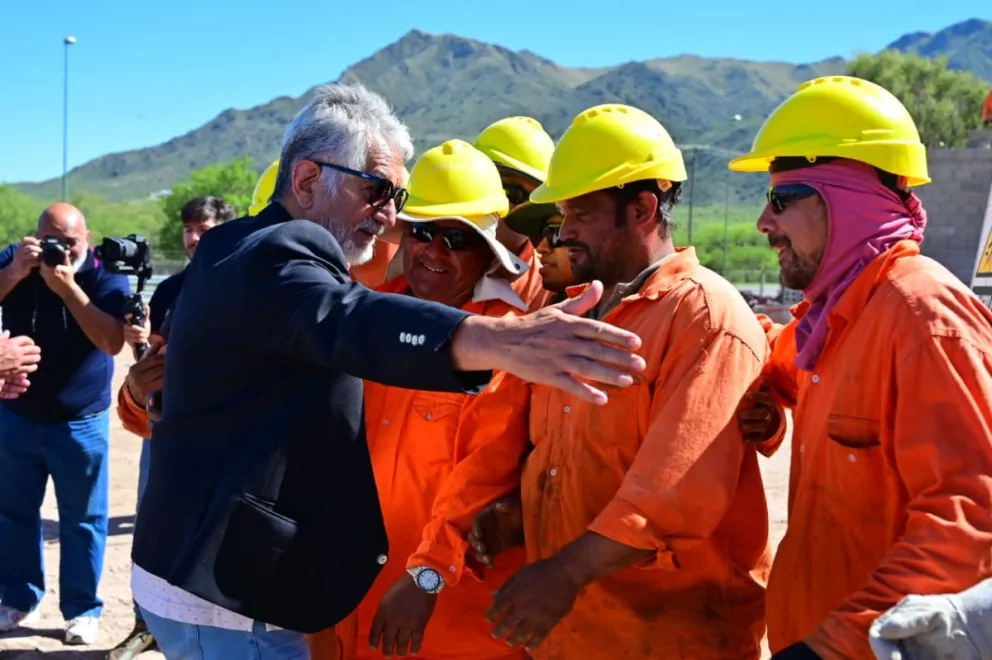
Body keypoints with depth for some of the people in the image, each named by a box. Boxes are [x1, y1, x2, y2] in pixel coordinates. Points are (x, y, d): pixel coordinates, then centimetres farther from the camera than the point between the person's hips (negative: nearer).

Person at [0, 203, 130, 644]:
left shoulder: (106, 277, -11)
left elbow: (113, 342, -23)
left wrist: (68, 287, -29)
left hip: (81, 422, -3)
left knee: (82, 520, 3)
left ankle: (82, 609, 14)